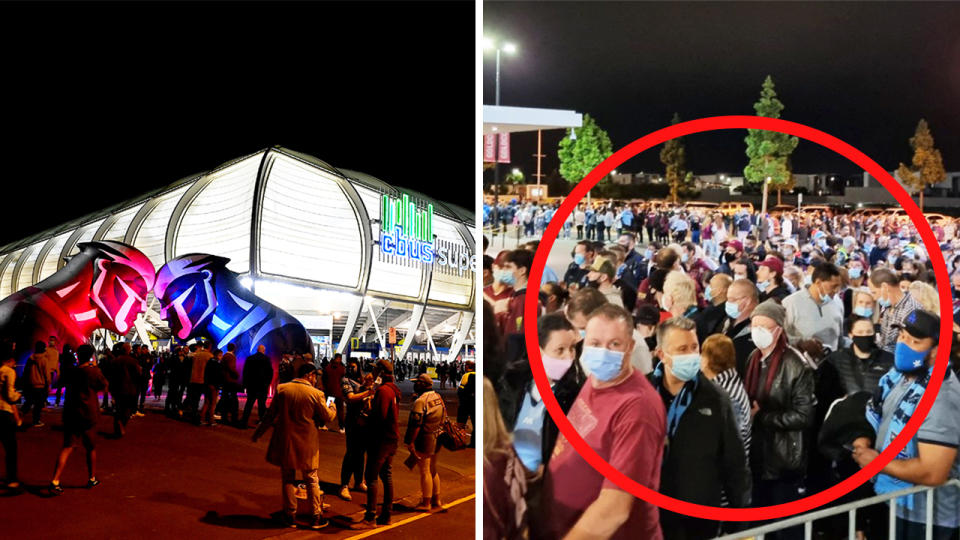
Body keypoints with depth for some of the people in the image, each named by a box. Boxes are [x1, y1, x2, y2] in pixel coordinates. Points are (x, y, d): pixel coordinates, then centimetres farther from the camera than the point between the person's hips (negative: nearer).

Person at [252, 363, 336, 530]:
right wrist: (333, 408, 18)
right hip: (307, 444, -2)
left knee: (288, 478, 15)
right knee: (312, 480, 11)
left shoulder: (282, 389, -5)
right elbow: (327, 417, -4)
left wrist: (258, 433, 14)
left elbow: (270, 414, 1)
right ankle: (316, 517, 14)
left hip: (285, 442, 2)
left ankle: (290, 515, 20)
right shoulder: (316, 394, -13)